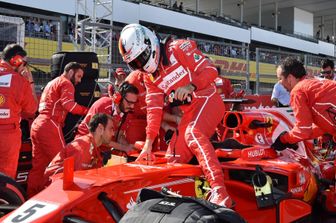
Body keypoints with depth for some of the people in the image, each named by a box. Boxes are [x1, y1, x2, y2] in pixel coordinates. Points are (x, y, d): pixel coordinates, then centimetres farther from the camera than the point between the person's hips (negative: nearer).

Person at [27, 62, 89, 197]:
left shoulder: (52, 83, 29)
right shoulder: (66, 83, -1)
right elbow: (69, 104, -17)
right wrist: (88, 111, -14)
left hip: (37, 124, 9)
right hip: (50, 126, -9)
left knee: (38, 165, 11)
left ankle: (31, 197, 14)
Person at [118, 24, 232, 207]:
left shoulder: (178, 48, -9)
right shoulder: (149, 77, 10)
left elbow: (210, 70, -14)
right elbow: (154, 109, 7)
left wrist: (190, 86, -32)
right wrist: (148, 144, 1)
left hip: (208, 101, -7)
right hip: (189, 112, 8)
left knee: (193, 133, -36)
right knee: (173, 160, 2)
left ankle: (220, 193, -43)